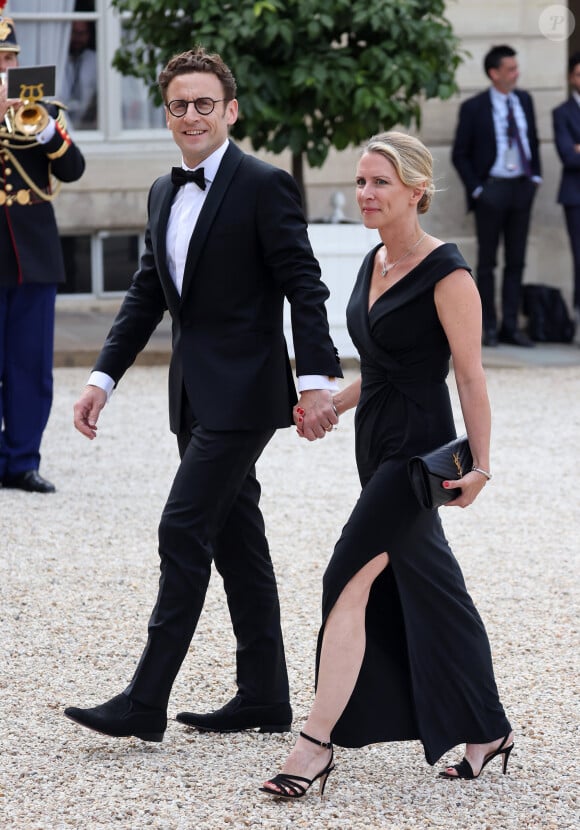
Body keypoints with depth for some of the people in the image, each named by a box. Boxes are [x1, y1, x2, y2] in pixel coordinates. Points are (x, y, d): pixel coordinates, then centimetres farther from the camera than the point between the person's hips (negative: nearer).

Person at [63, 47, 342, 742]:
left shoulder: (264, 186, -10)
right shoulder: (165, 194, 14)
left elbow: (304, 287, -14)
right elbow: (147, 293, 18)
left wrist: (316, 379, -21)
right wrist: (103, 378, 11)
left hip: (243, 392, -8)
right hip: (198, 396, 8)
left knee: (183, 530, -11)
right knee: (234, 538, 11)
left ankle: (145, 703, -11)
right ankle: (264, 698, 18)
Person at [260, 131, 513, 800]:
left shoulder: (446, 274, -13)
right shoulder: (373, 266, 11)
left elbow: (471, 378, -13)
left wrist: (480, 467, -16)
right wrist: (329, 405, 11)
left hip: (417, 453, -9)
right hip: (377, 447, 9)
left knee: (348, 582, -15)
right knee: (426, 590, 14)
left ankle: (316, 744, -14)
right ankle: (486, 730, 26)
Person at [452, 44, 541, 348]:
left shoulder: (524, 101, 8)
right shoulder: (474, 108, -7)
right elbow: (460, 154, -3)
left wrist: (535, 176, 8)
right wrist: (475, 189, -9)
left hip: (521, 187, 5)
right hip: (491, 189, -5)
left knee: (516, 261, 6)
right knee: (487, 262, 2)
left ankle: (510, 326, 11)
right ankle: (488, 327, 7)